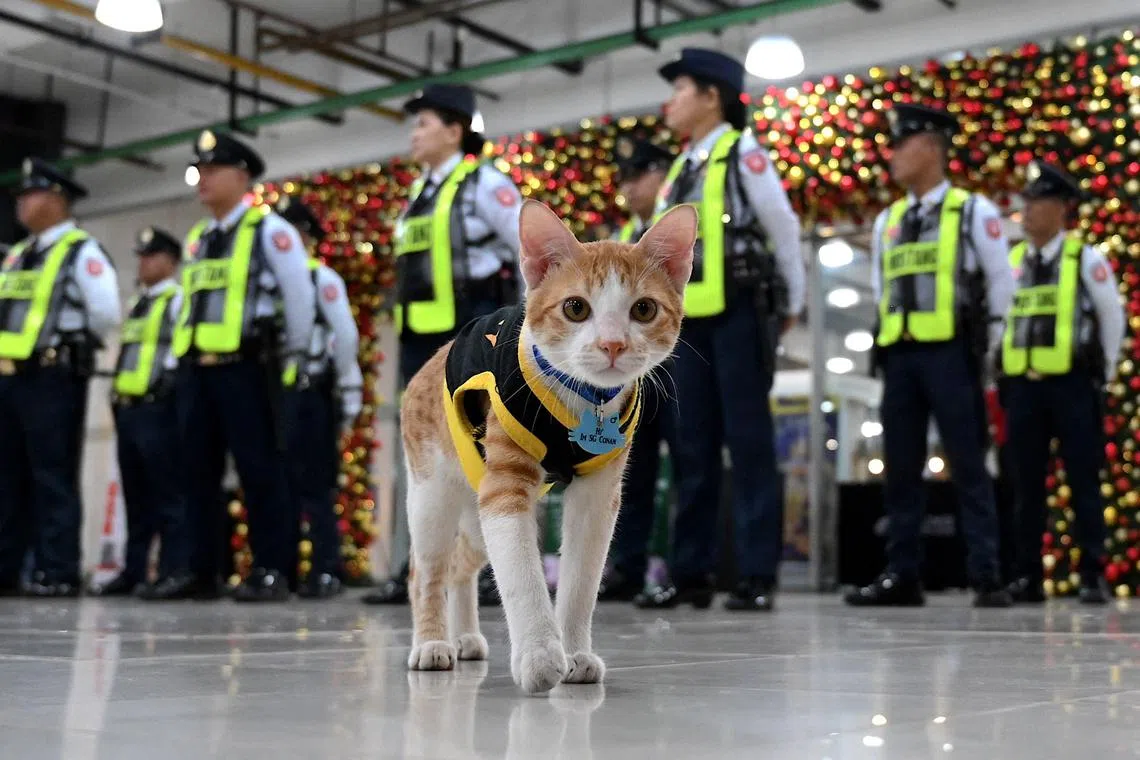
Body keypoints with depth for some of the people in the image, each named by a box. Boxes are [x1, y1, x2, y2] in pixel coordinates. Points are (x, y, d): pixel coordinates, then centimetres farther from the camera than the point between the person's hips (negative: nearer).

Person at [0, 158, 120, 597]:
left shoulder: (81, 252, -5)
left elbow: (106, 314, -13)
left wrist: (71, 345, 0)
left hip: (52, 377, -8)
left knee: (52, 476, -7)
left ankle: (57, 573, -5)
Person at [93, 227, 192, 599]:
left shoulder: (179, 300, -2)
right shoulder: (135, 304, 24)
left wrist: (167, 383, -17)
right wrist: (117, 392, 17)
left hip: (158, 407, -9)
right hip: (127, 406, 9)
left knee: (168, 493, -9)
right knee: (135, 494, 11)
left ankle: (176, 572, -9)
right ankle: (133, 571, 15)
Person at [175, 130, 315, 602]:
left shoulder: (268, 230, -2)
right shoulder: (196, 240, 19)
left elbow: (299, 295, -3)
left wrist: (290, 354, 2)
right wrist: (187, 356, 19)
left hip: (245, 365, -7)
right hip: (195, 368, 7)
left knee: (259, 469, -6)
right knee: (199, 471, 6)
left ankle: (271, 571, -2)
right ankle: (201, 573, 12)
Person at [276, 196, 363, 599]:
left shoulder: (322, 278, 1)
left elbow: (346, 336, -6)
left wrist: (348, 391, -9)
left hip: (309, 393, -6)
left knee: (315, 484, -7)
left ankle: (326, 573, -5)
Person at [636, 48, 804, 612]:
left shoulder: (743, 152, -2)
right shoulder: (680, 169, 18)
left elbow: (784, 231, -1)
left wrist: (791, 306, 4)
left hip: (738, 313, -7)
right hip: (690, 319, 7)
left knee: (748, 441, -6)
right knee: (694, 445, 6)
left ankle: (758, 576, -3)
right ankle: (690, 573, 10)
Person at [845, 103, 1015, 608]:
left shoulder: (973, 211, 1)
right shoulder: (886, 222, 15)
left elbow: (1001, 283, 5)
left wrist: (982, 344, 7)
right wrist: (894, 335, 16)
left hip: (950, 353, -5)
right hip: (899, 355, 5)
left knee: (968, 466, -5)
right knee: (900, 468, 4)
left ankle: (986, 577, -2)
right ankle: (902, 576, 8)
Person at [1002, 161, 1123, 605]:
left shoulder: (1085, 258, -1)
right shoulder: (1011, 262, 9)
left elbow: (1113, 317, 6)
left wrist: (1105, 371, 7)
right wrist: (1004, 372, 13)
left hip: (1072, 383, -4)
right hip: (1023, 384, 4)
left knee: (1083, 481, -2)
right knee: (1027, 483, 6)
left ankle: (1093, 577, 3)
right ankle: (1028, 577, 11)